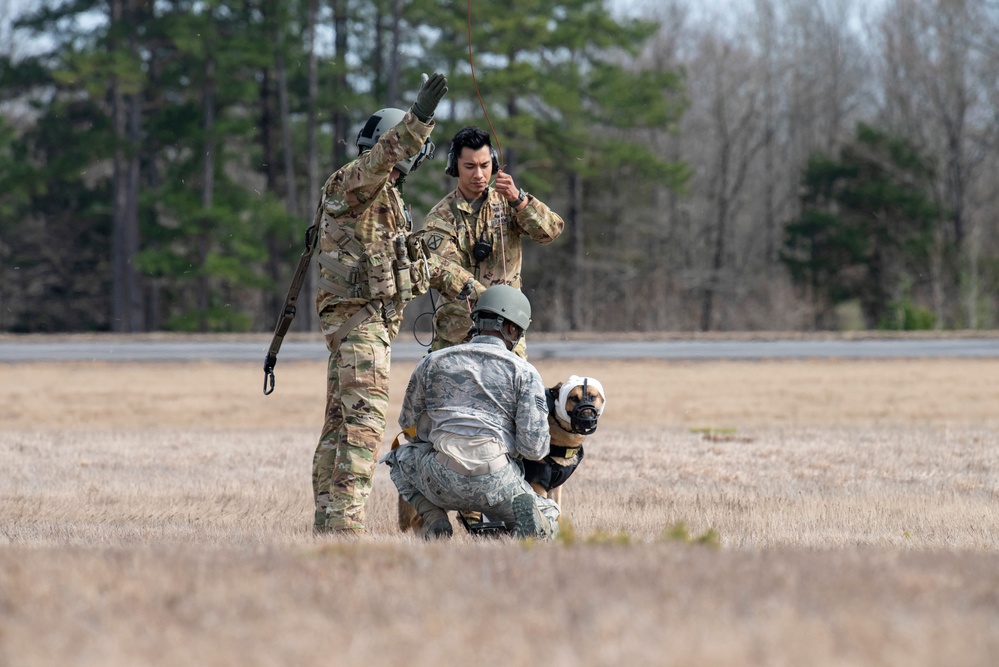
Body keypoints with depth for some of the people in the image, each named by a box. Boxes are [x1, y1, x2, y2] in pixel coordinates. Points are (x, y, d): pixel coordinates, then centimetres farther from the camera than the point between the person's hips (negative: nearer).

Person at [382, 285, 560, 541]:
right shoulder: (523, 372, 5)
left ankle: (433, 519, 7)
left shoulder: (433, 362, 13)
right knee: (548, 516, 26)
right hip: (496, 483, -1)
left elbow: (408, 422, 26)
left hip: (442, 482, 1)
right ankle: (523, 507, -12)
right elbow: (534, 448, -2)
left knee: (400, 456, 33)